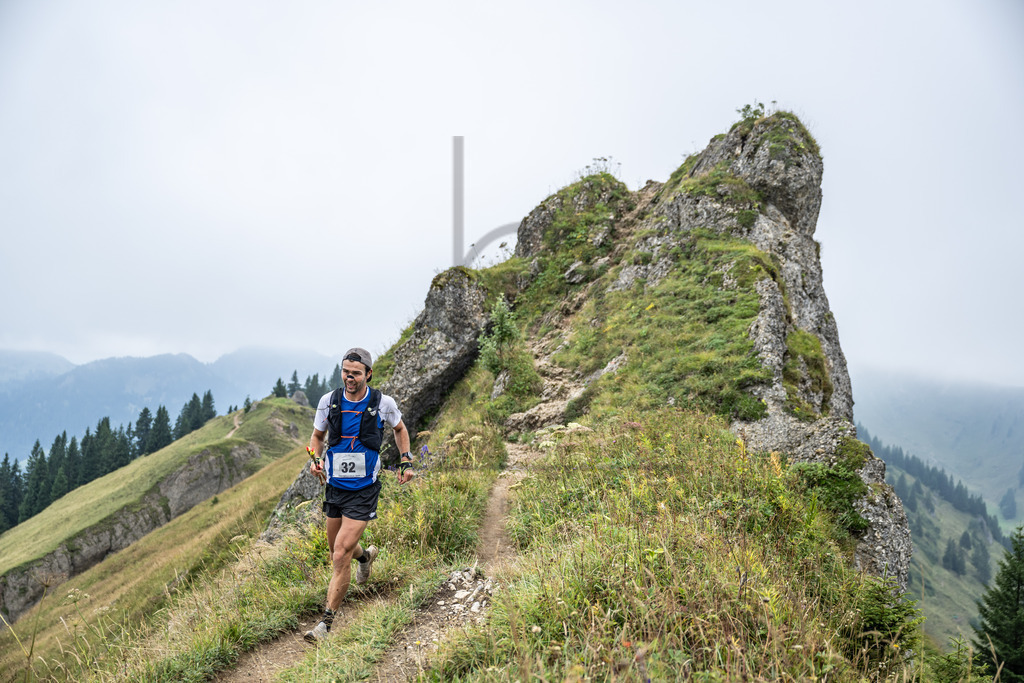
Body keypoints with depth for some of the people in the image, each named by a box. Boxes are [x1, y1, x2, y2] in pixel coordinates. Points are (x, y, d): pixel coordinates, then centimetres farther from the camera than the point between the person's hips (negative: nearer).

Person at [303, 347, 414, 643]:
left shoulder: (383, 403, -10)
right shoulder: (328, 401, -5)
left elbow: (400, 429, 11)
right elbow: (318, 435, 11)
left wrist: (407, 462, 3)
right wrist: (315, 459, -8)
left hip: (364, 491, -4)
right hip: (335, 487, 4)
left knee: (340, 557, -11)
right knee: (338, 550, 19)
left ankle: (326, 623, 1)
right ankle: (365, 555, 55)